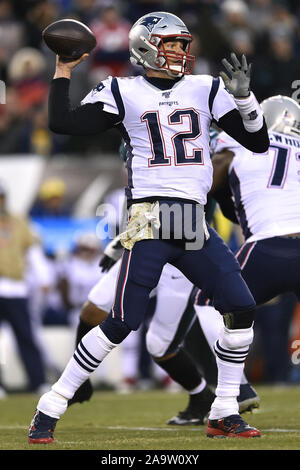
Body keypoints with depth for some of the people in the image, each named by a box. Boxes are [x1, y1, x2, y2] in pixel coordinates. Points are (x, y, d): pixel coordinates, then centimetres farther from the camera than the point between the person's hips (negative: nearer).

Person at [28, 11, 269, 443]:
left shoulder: (205, 89, 13)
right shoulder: (124, 92, 5)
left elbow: (258, 141, 9)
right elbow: (62, 123, -5)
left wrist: (243, 95, -6)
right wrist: (64, 69, 0)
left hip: (195, 226, 5)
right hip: (150, 221, -5)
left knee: (242, 309, -4)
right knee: (122, 323, -12)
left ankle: (224, 414, 9)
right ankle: (49, 410, -3)